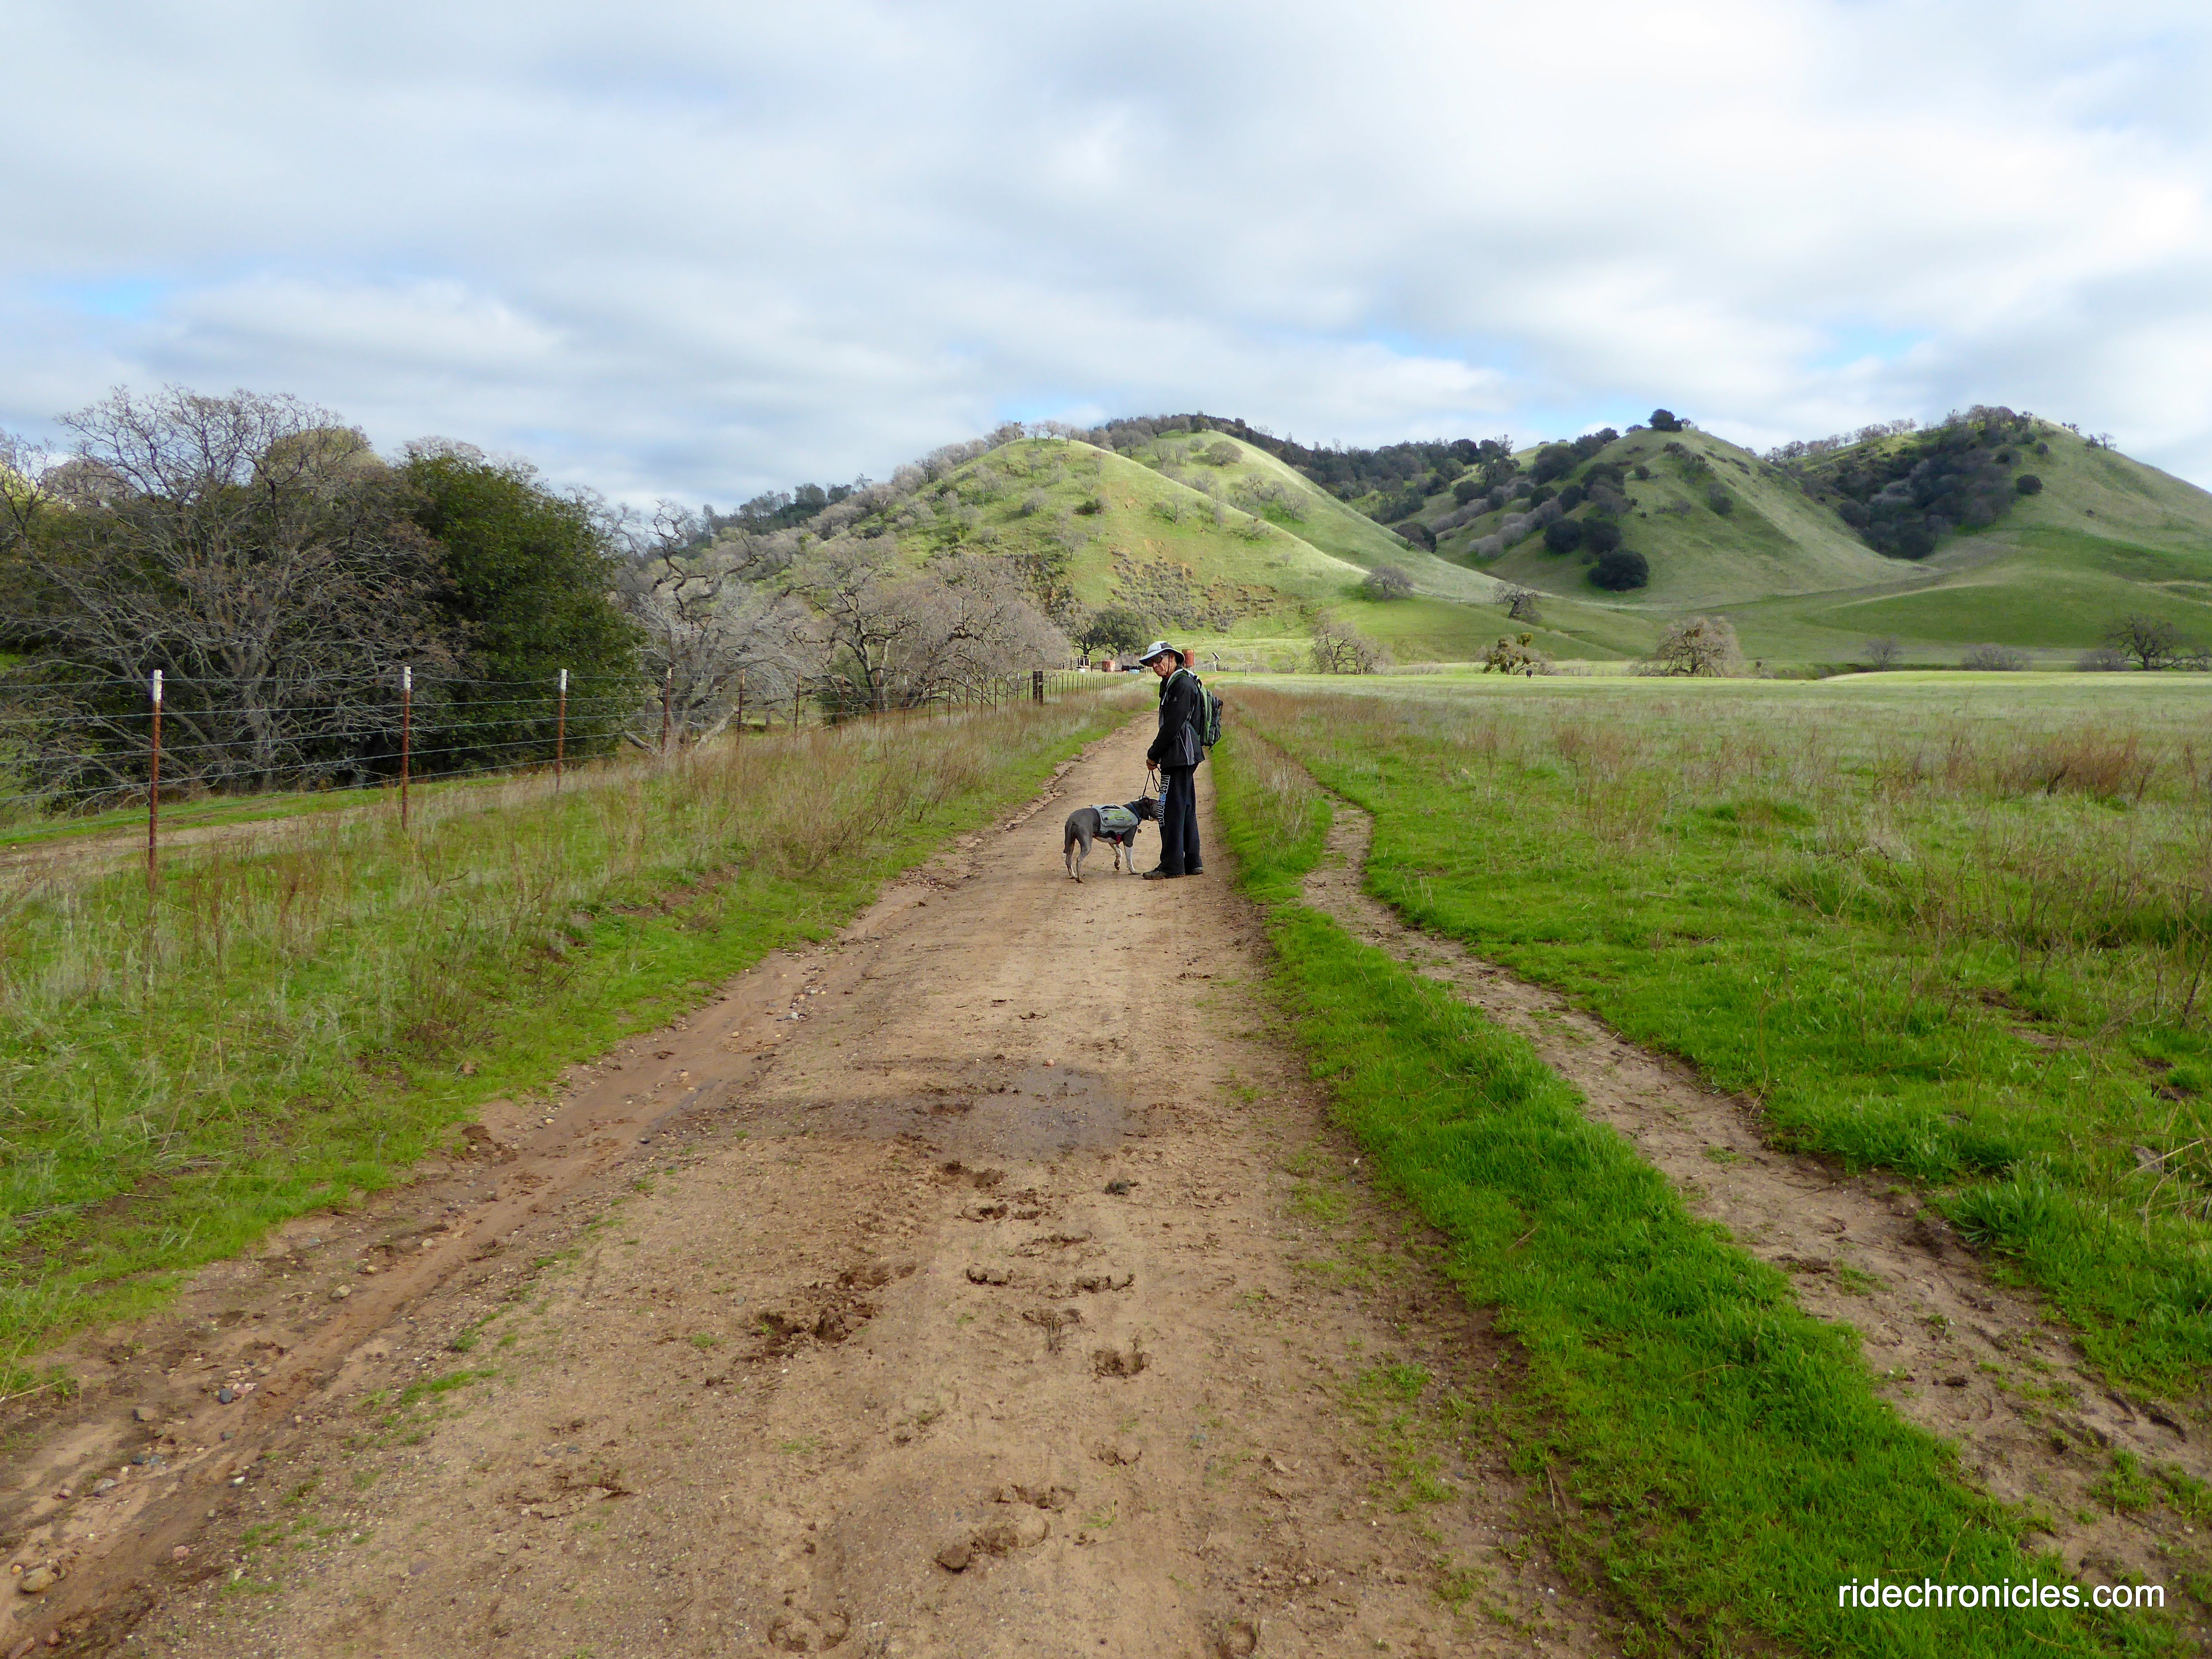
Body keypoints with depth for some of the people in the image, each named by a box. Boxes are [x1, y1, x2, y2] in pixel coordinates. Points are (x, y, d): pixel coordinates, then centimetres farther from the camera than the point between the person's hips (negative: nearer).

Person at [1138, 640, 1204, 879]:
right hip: (1184, 757, 11)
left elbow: (1173, 725, -19)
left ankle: (1172, 866, -7)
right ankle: (1192, 863, 19)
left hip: (1180, 756, -11)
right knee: (1186, 808, 13)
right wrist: (1156, 754, 12)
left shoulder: (1183, 684, -14)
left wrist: (1153, 755, -11)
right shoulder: (1171, 684, 18)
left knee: (1171, 809, -9)